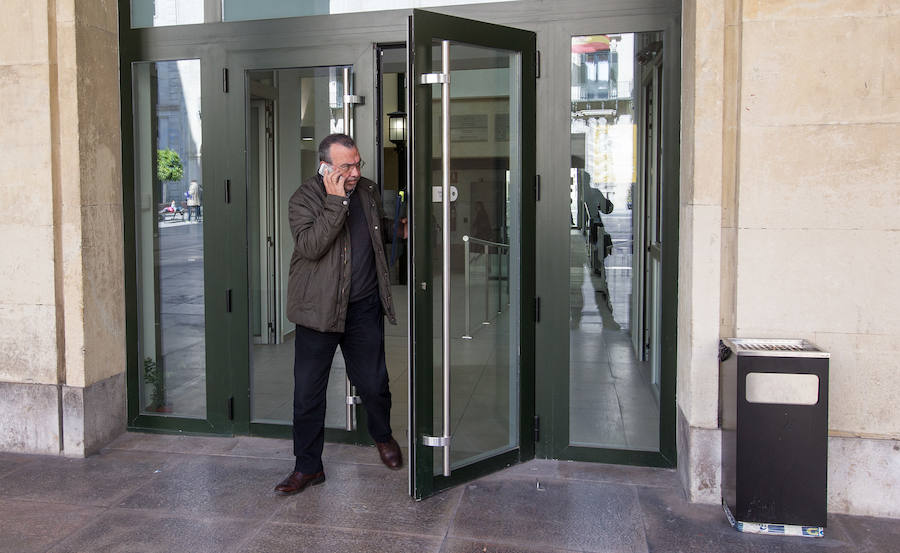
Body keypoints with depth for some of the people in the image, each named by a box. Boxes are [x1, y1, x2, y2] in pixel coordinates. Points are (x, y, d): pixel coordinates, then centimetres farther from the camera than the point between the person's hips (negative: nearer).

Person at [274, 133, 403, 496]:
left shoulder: (368, 191, 7)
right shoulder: (303, 199, -8)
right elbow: (310, 246, -25)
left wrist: (401, 229, 7)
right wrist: (336, 201, -25)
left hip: (364, 308, 3)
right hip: (319, 309, -3)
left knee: (373, 384, 10)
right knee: (308, 392, 2)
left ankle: (383, 436, 40)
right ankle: (308, 466, 18)